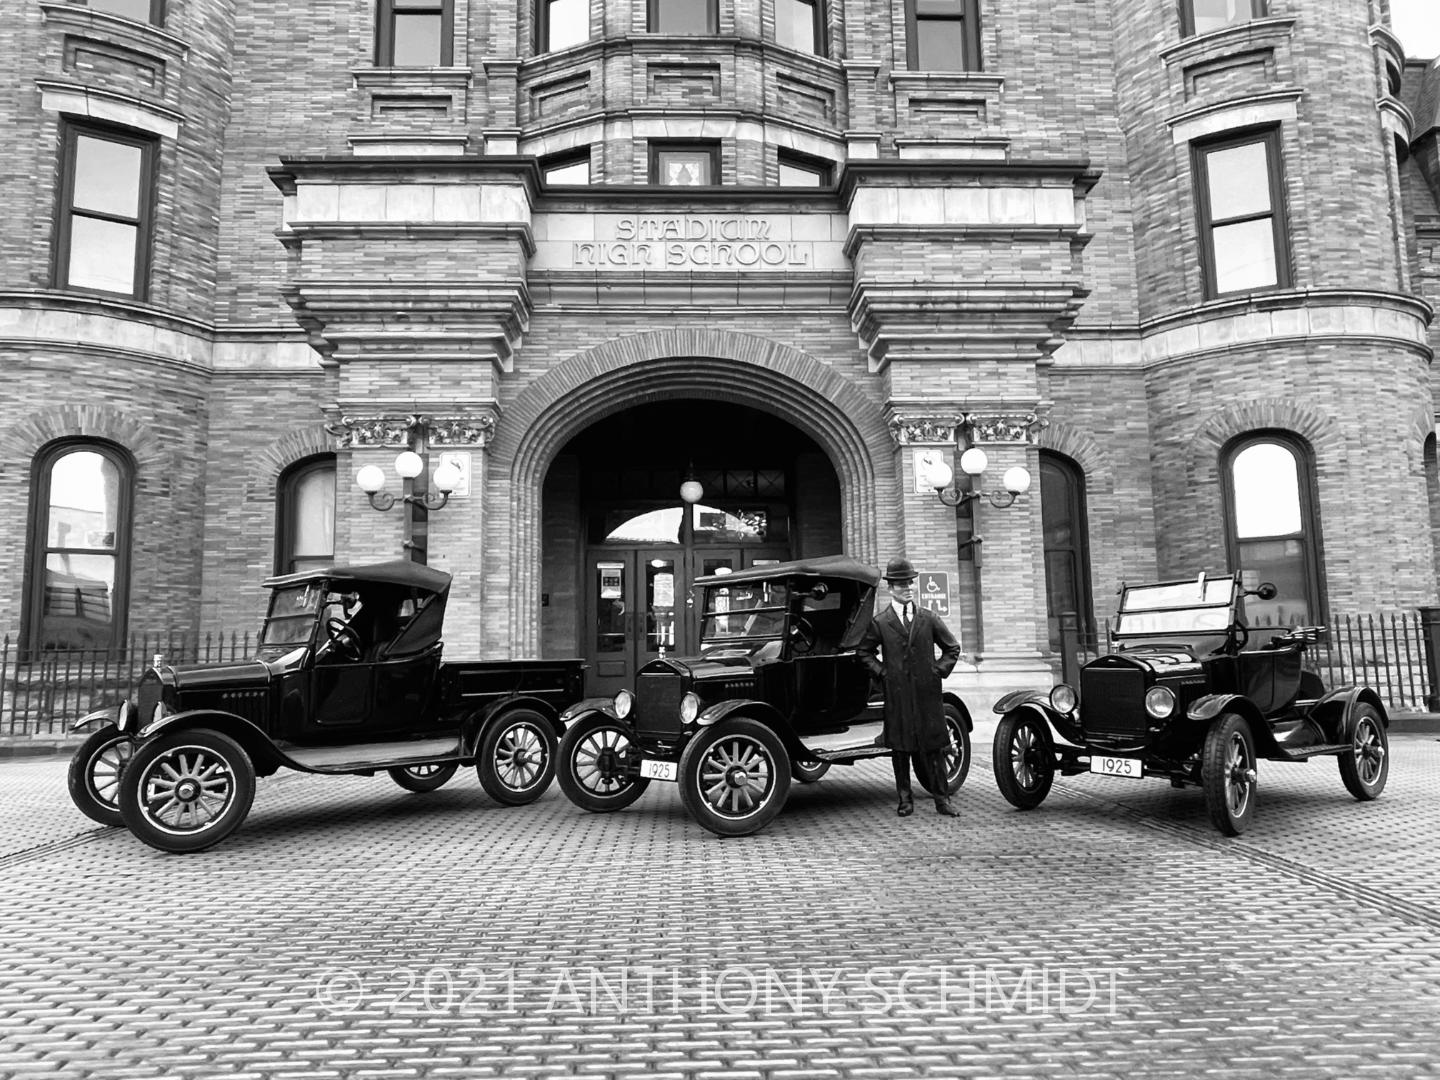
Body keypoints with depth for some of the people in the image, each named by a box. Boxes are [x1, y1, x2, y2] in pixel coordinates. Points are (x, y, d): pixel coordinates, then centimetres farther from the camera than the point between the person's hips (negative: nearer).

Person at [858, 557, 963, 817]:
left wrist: (939, 671, 3)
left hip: (927, 692, 1)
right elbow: (865, 653, 10)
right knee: (900, 749, 5)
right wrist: (882, 672, -1)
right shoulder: (880, 622, 2)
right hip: (897, 695, -1)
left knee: (934, 748, 4)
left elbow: (952, 647, 14)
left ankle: (942, 800, 12)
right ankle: (905, 799, 15)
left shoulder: (929, 618, 6)